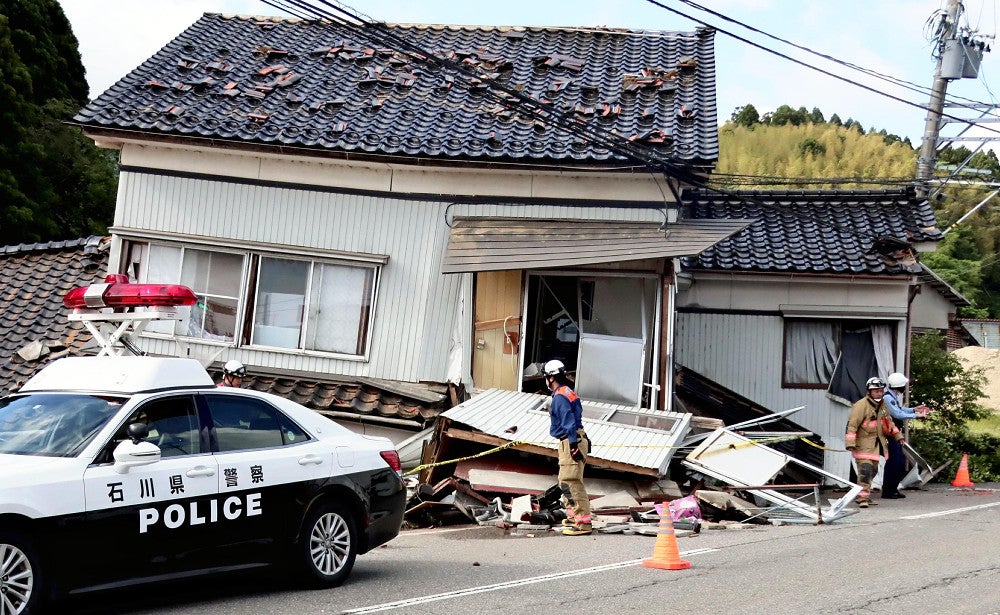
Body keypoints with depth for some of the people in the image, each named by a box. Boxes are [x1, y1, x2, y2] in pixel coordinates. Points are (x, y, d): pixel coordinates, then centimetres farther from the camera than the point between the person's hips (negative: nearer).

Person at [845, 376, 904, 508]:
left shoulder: (882, 405, 11)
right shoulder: (861, 405, -16)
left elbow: (889, 422, 26)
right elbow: (852, 424, -20)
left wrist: (898, 436, 24)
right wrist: (850, 443, -26)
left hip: (876, 444, 8)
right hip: (863, 444, -8)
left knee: (872, 471, 13)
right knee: (865, 470, -17)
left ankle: (866, 496, 24)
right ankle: (862, 498, -17)